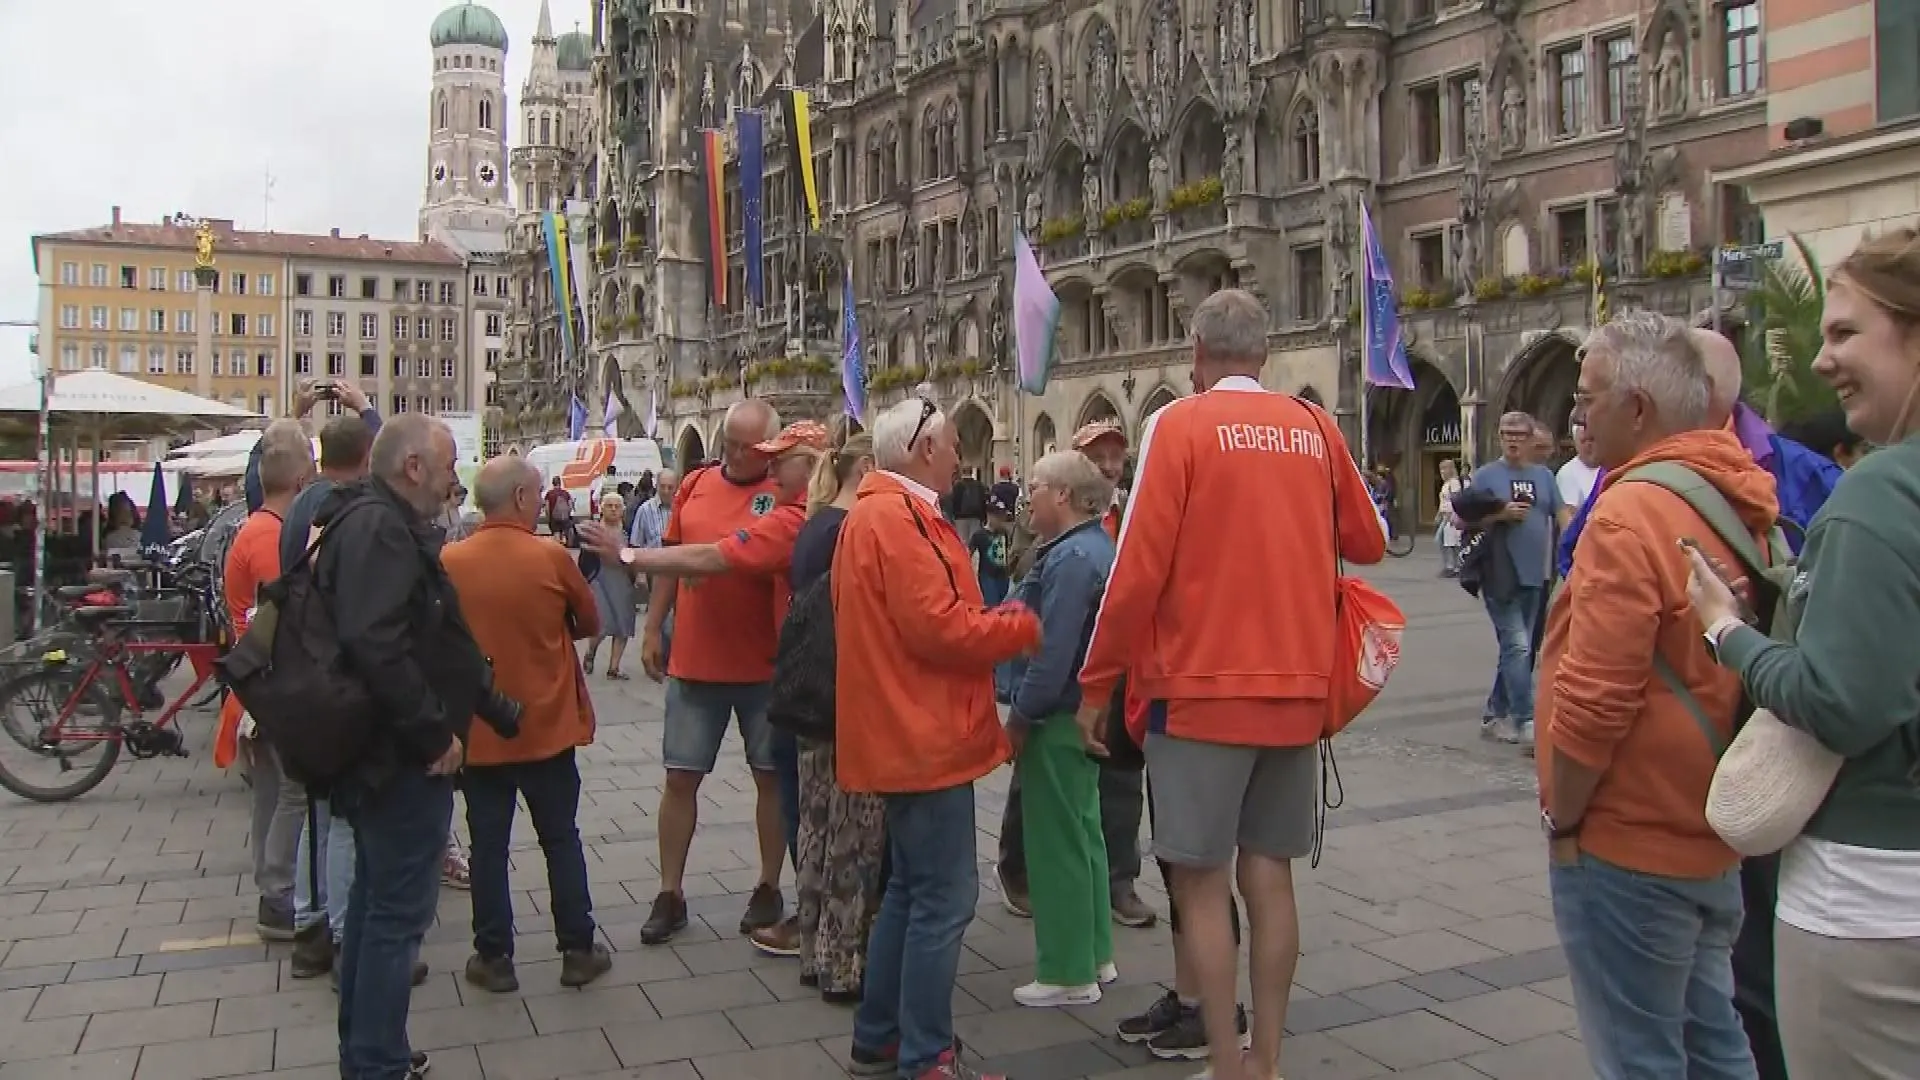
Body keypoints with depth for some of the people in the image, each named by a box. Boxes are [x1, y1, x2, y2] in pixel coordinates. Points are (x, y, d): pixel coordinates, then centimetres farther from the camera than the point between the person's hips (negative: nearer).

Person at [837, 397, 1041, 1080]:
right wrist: (1024, 627, -9)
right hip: (924, 738, -11)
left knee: (912, 889, 18)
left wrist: (997, 620, 8)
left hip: (906, 734, 11)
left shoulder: (875, 513, 16)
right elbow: (939, 628, -23)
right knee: (944, 898, -3)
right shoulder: (898, 518, -18)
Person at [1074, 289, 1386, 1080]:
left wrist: (1097, 683, -4)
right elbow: (1367, 544, 15)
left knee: (1201, 880, 4)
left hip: (1201, 687, -5)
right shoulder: (1315, 429, 6)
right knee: (1269, 875, 13)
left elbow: (1139, 566, -12)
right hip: (1296, 689, 5)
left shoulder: (1180, 425, -8)